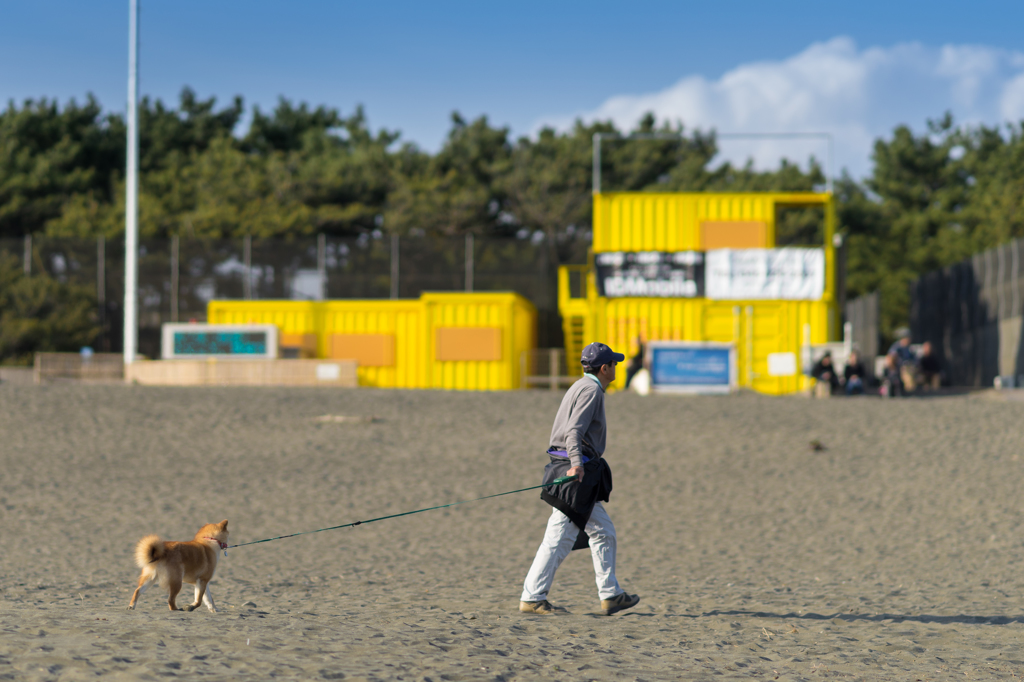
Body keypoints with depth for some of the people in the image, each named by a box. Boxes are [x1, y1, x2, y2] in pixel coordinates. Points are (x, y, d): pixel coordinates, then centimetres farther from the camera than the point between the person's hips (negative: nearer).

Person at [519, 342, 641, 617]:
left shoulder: (581, 387, 20)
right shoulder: (591, 390, -11)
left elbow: (566, 427, 29)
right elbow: (574, 430, -23)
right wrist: (576, 464, -36)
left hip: (578, 471, 11)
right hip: (577, 471, -11)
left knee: (603, 531, 12)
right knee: (560, 537, -8)